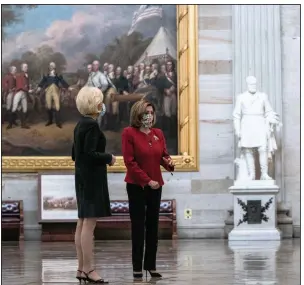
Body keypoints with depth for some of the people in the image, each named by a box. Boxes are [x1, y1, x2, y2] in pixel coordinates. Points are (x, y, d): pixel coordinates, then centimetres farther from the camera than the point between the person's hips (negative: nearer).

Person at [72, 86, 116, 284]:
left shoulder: (81, 125, 13)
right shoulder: (92, 125, -16)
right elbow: (90, 153, -23)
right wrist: (109, 158, -9)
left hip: (83, 178, 10)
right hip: (93, 178, -10)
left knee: (83, 223, 10)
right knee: (89, 223, -8)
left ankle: (81, 268, 14)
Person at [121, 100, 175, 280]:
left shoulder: (158, 133, 8)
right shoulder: (129, 133, -8)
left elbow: (164, 156, 11)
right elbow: (130, 161, -13)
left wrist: (169, 163, -13)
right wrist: (147, 180, -16)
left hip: (156, 185, 5)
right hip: (136, 185, -5)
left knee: (153, 225, 7)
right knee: (138, 226, -1)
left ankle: (151, 265, 13)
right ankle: (137, 267, 3)